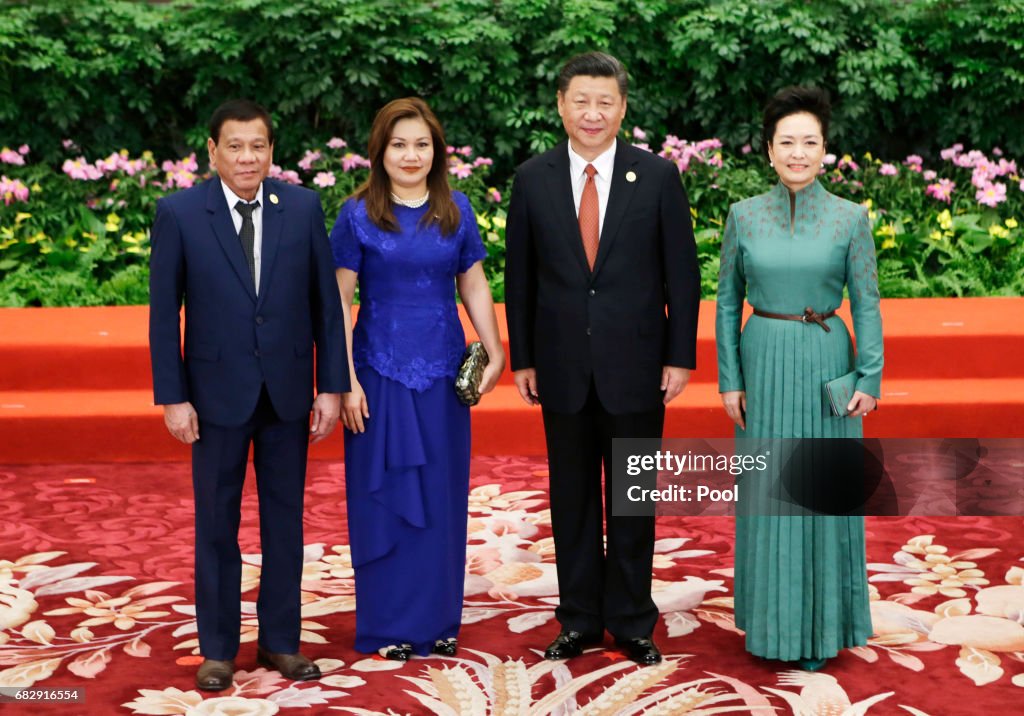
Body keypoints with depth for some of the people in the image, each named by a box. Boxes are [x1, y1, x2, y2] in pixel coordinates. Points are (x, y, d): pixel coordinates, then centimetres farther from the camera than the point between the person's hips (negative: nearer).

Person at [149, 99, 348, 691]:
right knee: (217, 523, 8)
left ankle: (280, 640, 23)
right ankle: (218, 648, 20)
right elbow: (164, 312, -4)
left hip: (289, 391, 2)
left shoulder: (303, 208, -1)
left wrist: (332, 386, -3)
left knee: (285, 519, 10)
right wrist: (172, 397, -8)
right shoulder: (179, 213, -5)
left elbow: (326, 302, 1)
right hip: (218, 391, -1)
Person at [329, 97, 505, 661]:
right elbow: (339, 301, -4)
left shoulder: (456, 211, 4)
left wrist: (495, 353, -4)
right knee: (385, 495, 5)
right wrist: (345, 382, -9)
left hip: (442, 374, 3)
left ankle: (438, 620, 23)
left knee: (442, 496, 9)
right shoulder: (357, 214, -4)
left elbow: (473, 286, 8)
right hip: (381, 372, -3)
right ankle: (388, 625, 17)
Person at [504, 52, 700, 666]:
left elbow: (681, 273, -1)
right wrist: (522, 358, 3)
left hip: (636, 366, -1)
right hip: (563, 366, 2)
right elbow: (520, 276, 5)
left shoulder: (658, 176, -3)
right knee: (573, 496, 10)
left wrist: (680, 357, -5)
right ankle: (579, 619, 22)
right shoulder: (533, 179, 1)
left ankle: (631, 621, 20)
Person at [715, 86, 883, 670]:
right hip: (764, 363, 1)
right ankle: (774, 617, 23)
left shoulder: (850, 218, -3)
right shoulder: (745, 216, 0)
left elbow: (866, 304, -1)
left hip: (826, 364, -1)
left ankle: (822, 623, 20)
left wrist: (870, 378, -7)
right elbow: (727, 301, 4)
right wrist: (730, 379, 0)